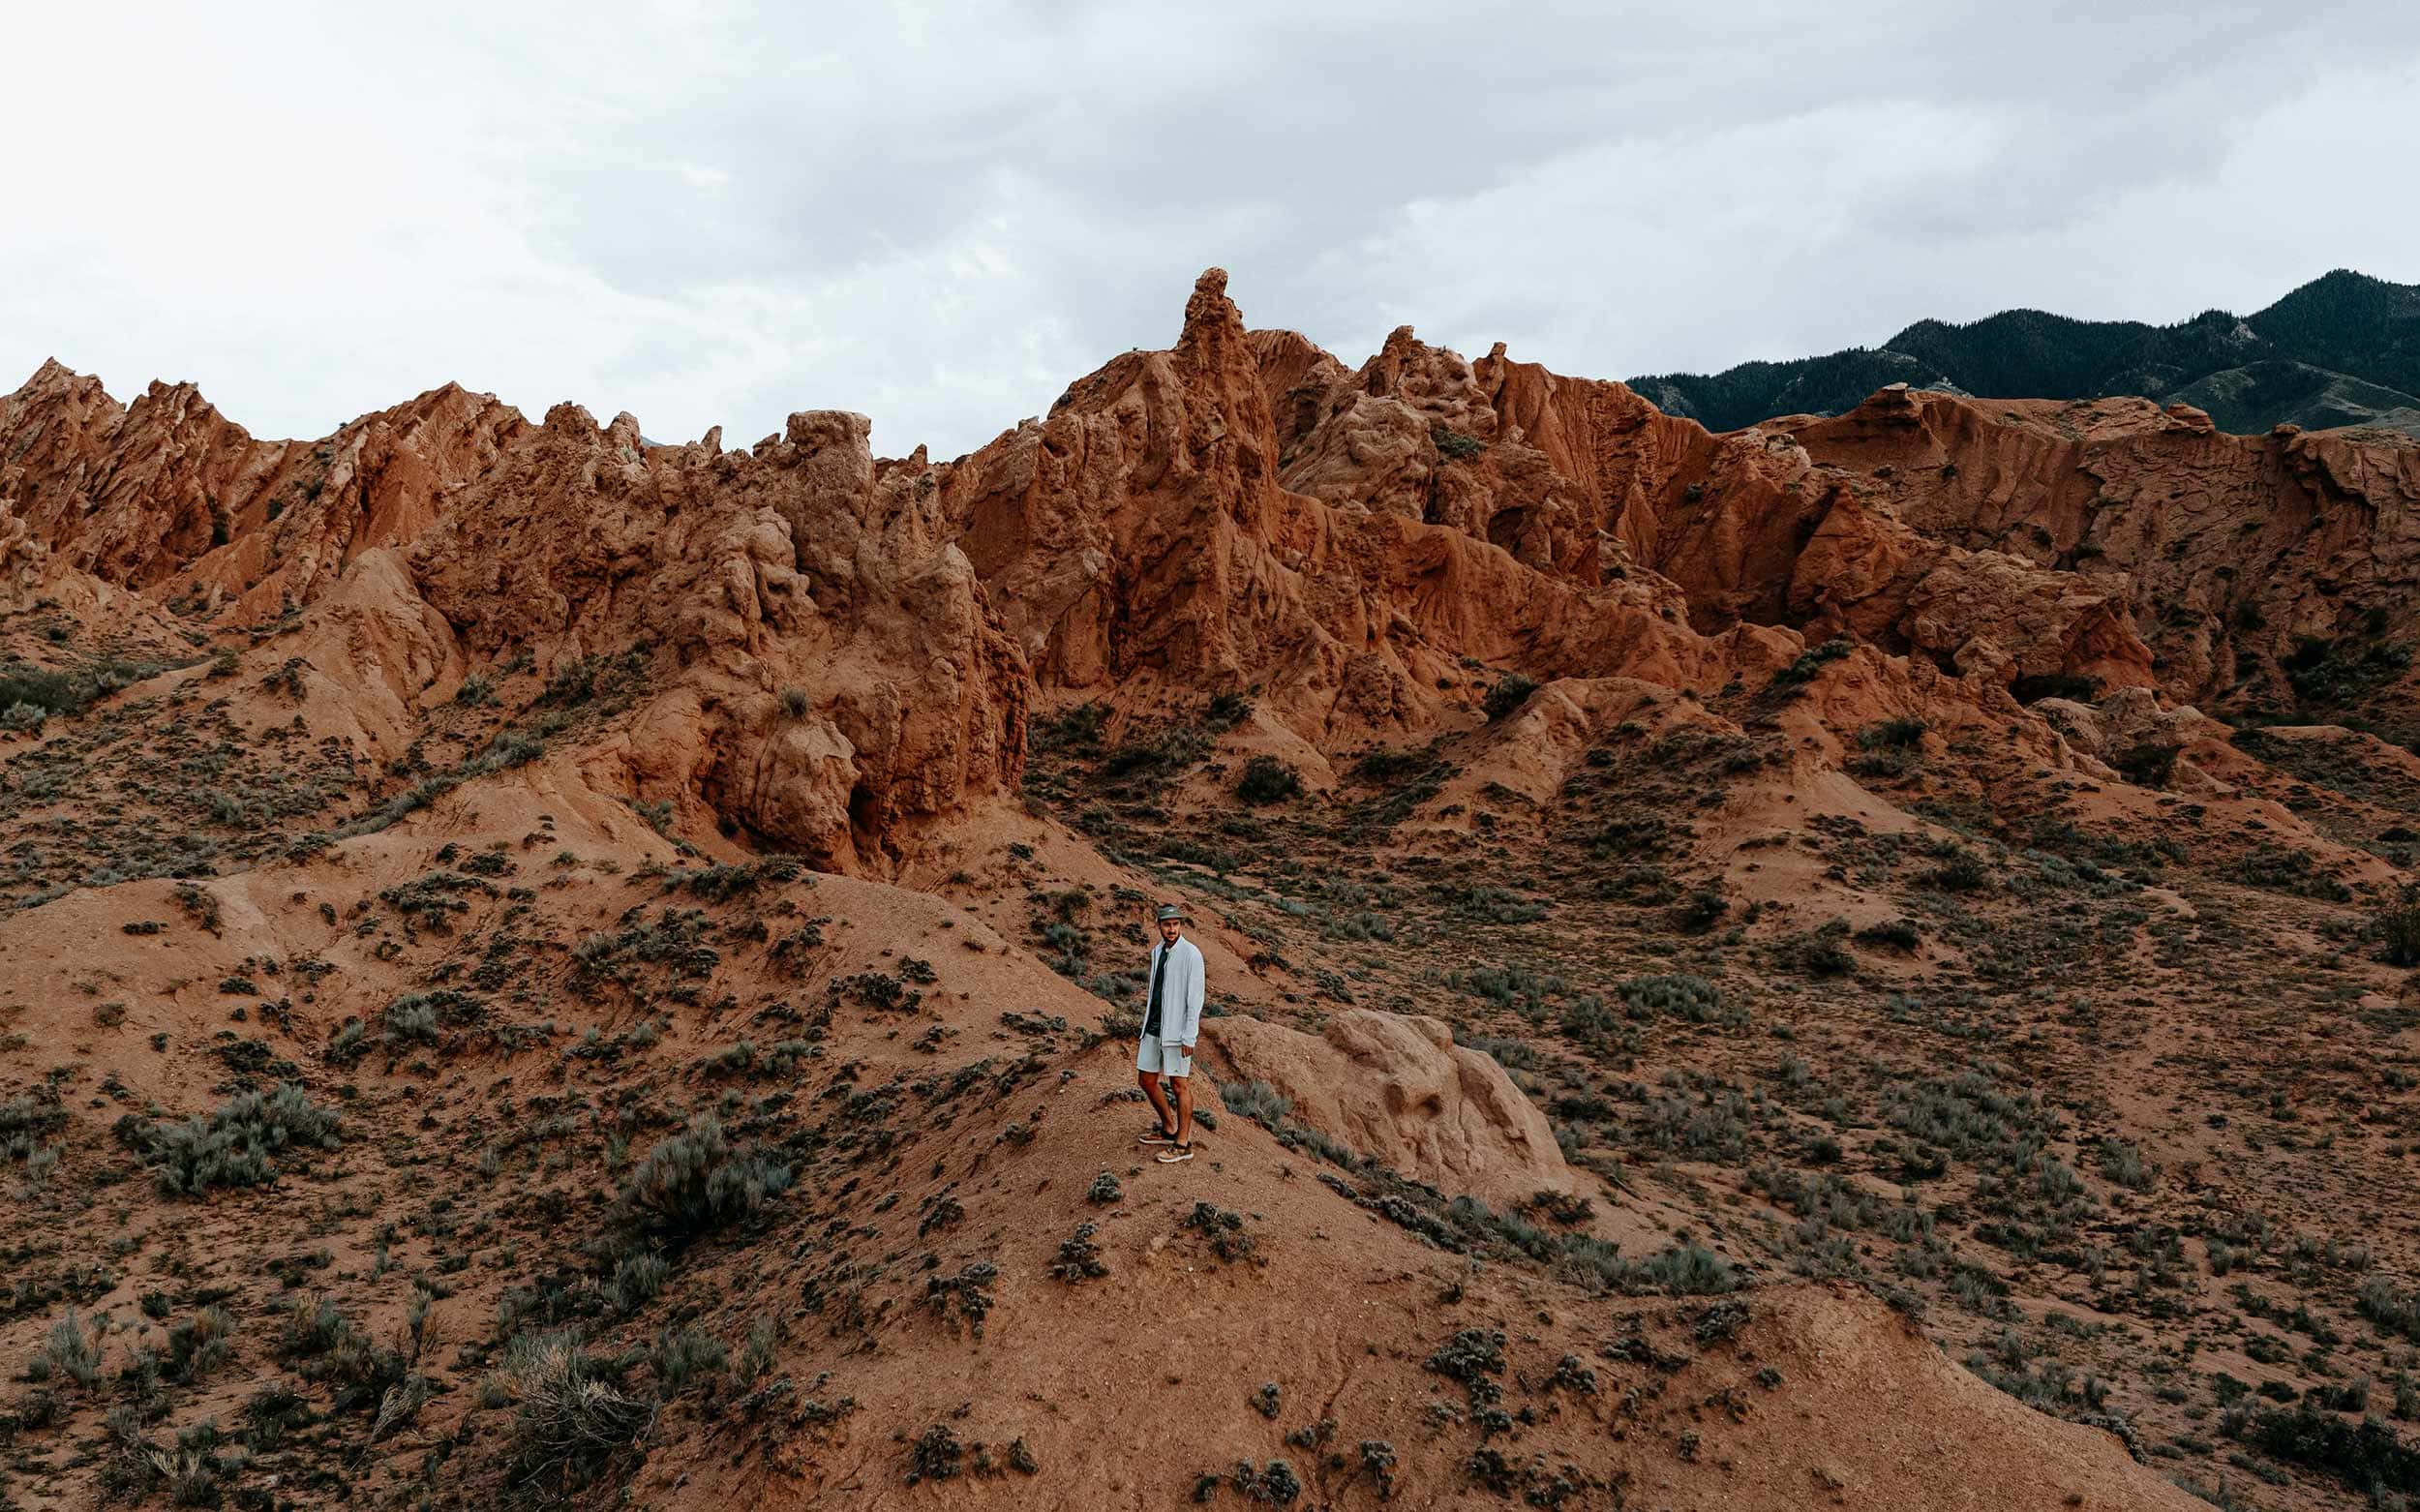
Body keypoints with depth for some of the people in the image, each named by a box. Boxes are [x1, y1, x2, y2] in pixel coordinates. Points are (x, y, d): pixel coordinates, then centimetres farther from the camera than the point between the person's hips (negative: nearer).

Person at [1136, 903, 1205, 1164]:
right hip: (1153, 1026, 8)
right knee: (1147, 1080, 12)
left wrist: (1189, 1037, -18)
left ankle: (1183, 1144, 7)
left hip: (1177, 1030, -8)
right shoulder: (1157, 952, 10)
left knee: (1179, 1085, -2)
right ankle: (1169, 1129, 28)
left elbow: (1195, 997, -16)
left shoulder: (1191, 954, -14)